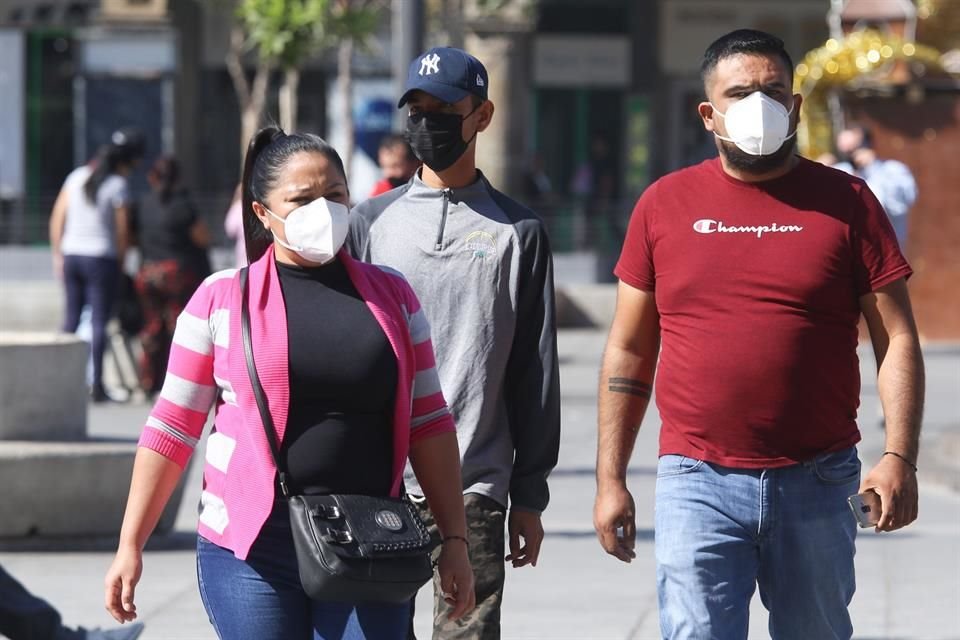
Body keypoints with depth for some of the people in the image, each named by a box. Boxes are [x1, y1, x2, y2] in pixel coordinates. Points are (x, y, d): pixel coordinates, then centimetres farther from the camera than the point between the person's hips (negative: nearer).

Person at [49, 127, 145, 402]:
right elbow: (122, 231, -8)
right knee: (99, 321, -2)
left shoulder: (77, 176, 7)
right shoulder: (118, 186, -9)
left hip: (71, 254, 5)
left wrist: (58, 255, 15)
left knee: (71, 318, 12)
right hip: (101, 257, -5)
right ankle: (97, 385, -4)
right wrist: (121, 263, 5)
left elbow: (57, 219, 8)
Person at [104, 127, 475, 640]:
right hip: (252, 554, -2)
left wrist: (454, 539, 7)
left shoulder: (391, 296, 11)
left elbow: (428, 423, 12)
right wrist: (130, 546, 2)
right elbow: (171, 429, 5)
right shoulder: (221, 299, 3)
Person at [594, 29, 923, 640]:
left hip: (817, 486, 0)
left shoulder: (846, 202, 3)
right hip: (698, 484, 0)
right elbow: (629, 351, 10)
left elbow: (897, 338, 1)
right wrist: (610, 480, 6)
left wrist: (900, 457, -11)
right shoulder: (665, 205, 6)